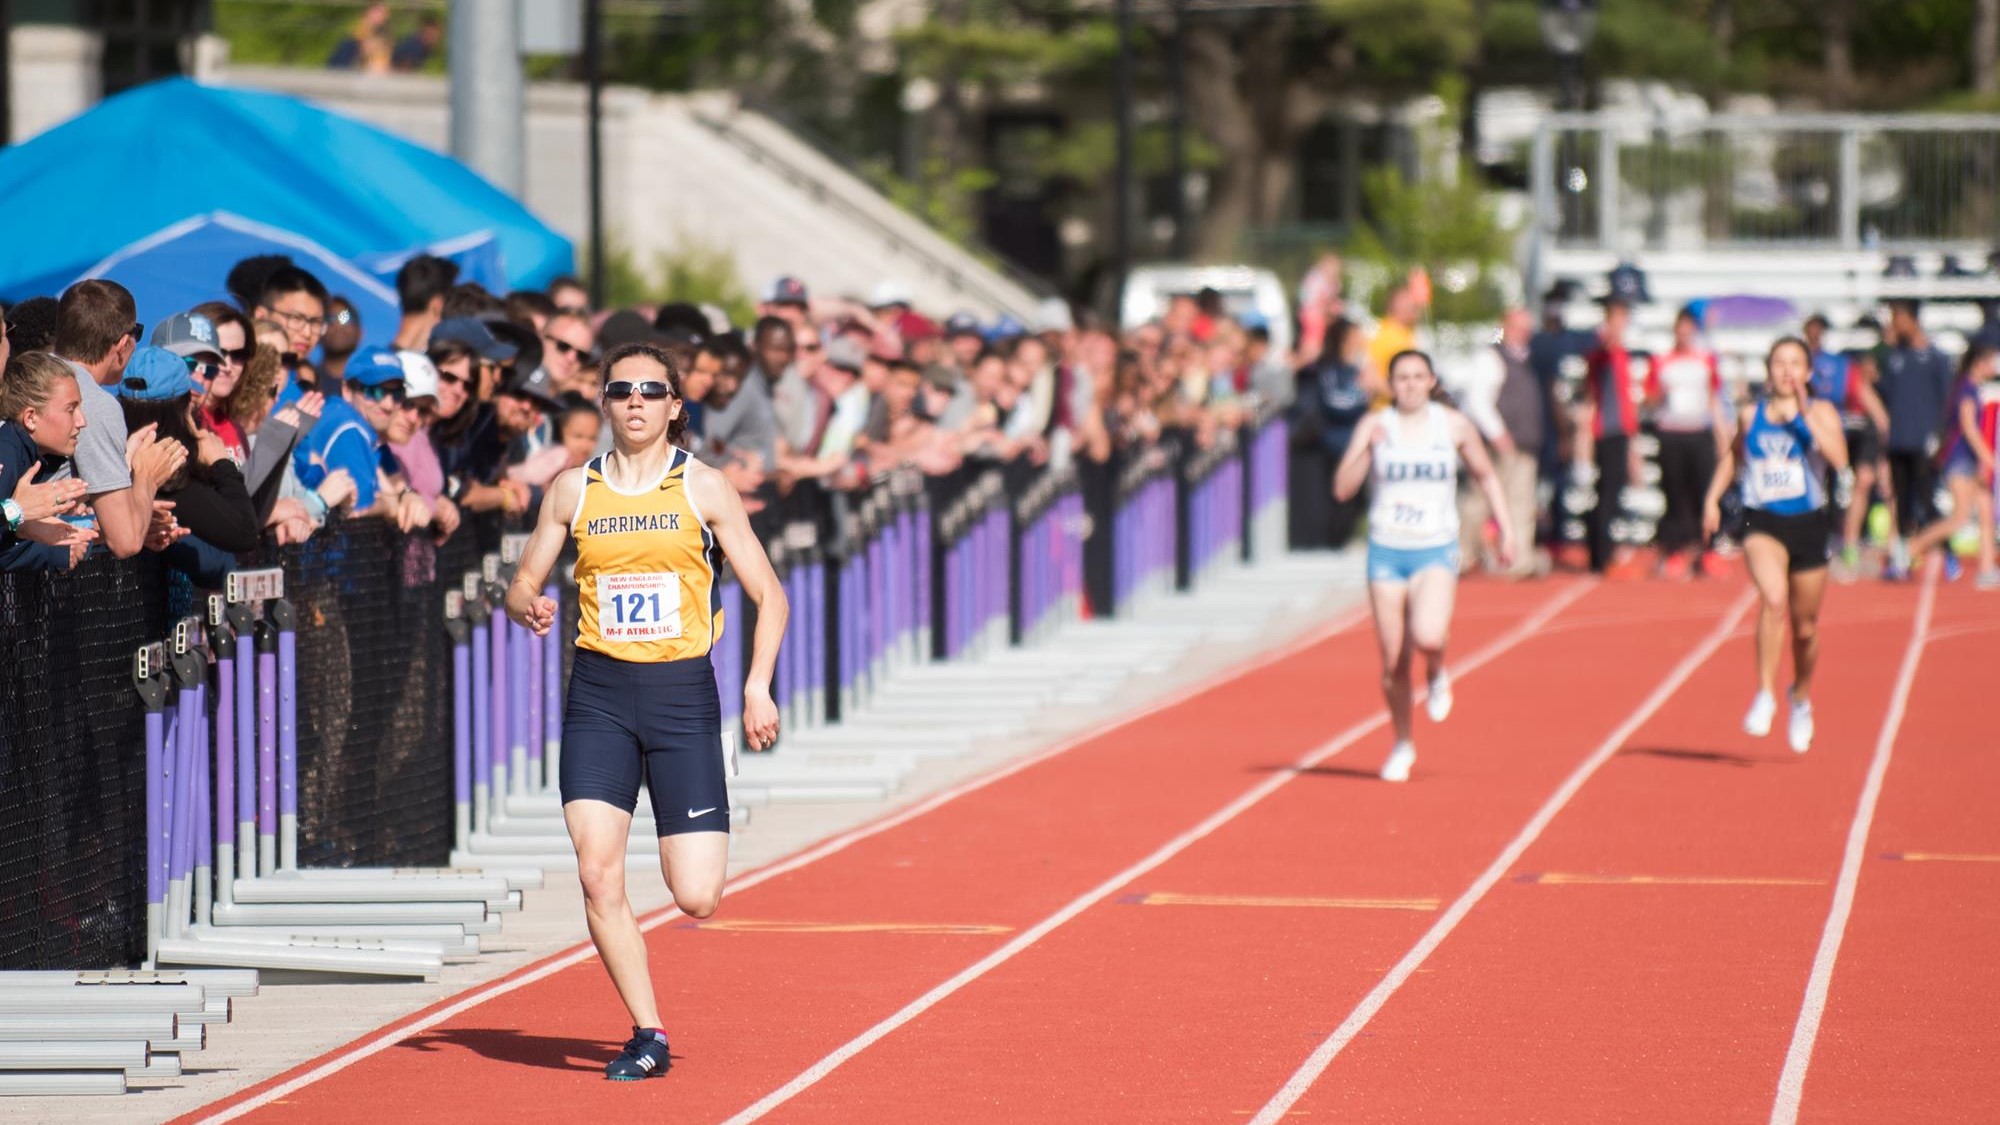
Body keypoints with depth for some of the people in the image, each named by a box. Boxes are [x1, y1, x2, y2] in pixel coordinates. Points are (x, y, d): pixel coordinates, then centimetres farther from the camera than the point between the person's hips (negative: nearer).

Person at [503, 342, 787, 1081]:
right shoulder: (573, 489, 6)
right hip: (599, 694, 1)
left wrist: (758, 687, -8)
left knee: (696, 899, -7)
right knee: (597, 875, -13)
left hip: (682, 693, -1)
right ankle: (647, 1037, 0)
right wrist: (529, 608, -13)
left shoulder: (703, 488, 1)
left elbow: (768, 595, 5)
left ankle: (697, 849, 32)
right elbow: (522, 586, 12)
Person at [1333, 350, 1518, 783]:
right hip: (1386, 552, 1)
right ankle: (1402, 744, 24)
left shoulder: (1454, 426, 1)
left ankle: (1437, 675, 10)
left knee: (1428, 637, -26)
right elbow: (1342, 488, -9)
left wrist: (1506, 529, 11)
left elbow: (1486, 476, 15)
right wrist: (1368, 450, -23)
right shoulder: (1374, 426, -1)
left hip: (1436, 552, -1)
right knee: (1393, 661, 3)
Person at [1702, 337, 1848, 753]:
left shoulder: (1820, 412, -2)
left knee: (1805, 627, 13)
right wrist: (1713, 498, 13)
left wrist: (1805, 415, -22)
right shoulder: (1751, 415, 4)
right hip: (1762, 522, -1)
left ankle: (1801, 697, 40)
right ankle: (1765, 696, -23)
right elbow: (1733, 455, 24)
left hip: (1808, 525, 1)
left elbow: (1839, 459, -20)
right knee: (1774, 599, -29)